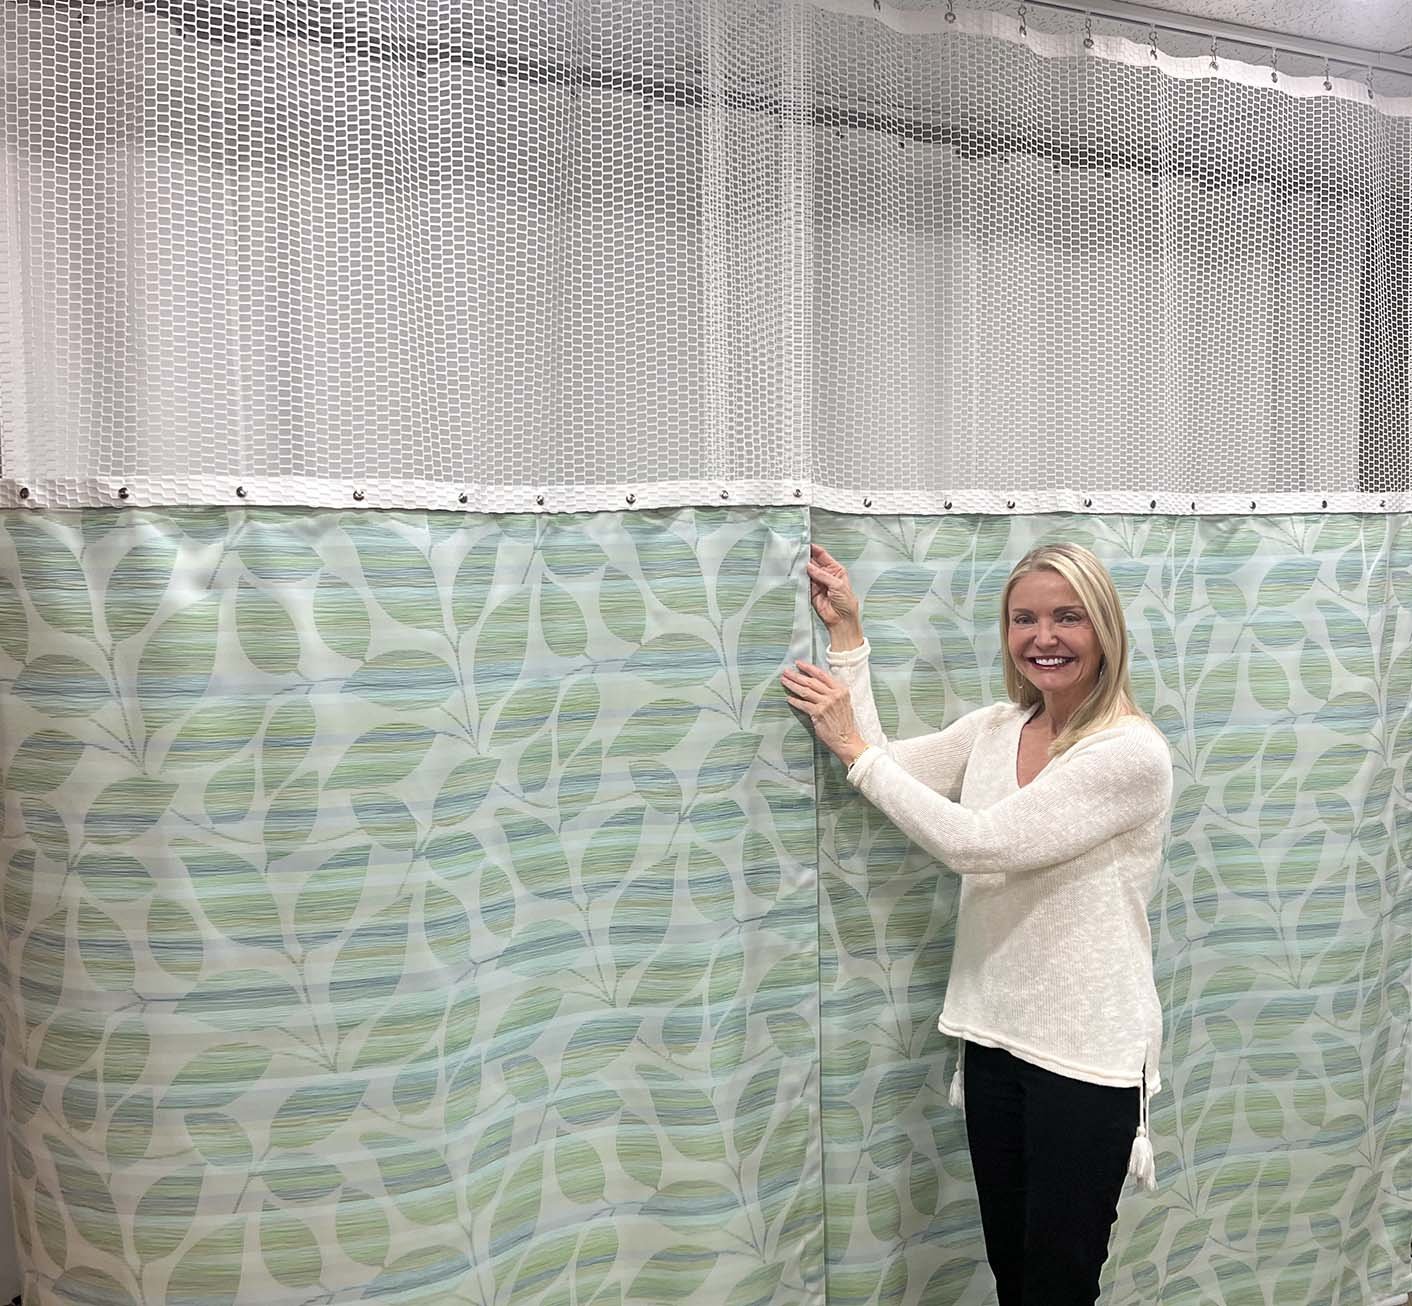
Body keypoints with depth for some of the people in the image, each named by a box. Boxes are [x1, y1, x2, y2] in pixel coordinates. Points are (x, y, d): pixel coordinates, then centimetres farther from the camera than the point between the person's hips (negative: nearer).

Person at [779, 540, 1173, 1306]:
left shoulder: (1132, 752, -18)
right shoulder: (993, 729, 3)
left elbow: (977, 842, -23)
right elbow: (877, 768, -2)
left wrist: (854, 747, -19)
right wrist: (846, 636, -2)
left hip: (1084, 1052, -6)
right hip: (994, 1036, 6)